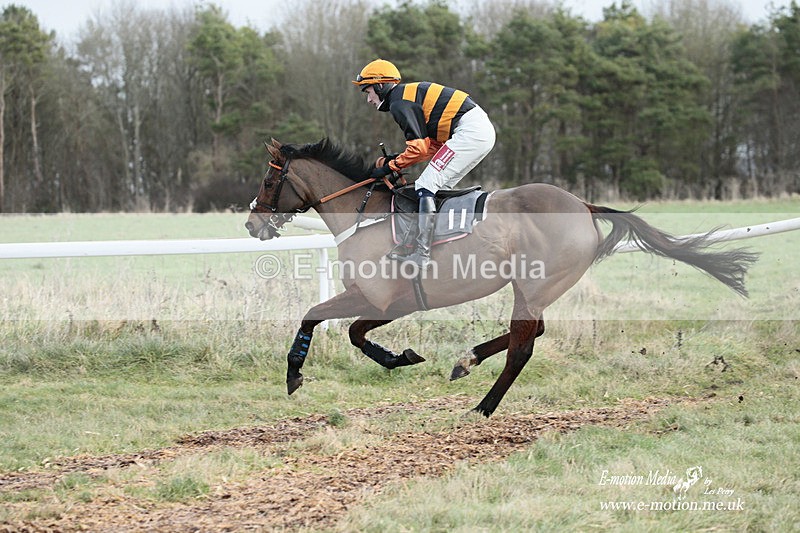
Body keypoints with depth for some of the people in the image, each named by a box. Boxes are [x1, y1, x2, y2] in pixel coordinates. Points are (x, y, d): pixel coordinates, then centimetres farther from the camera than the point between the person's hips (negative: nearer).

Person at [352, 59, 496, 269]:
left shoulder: (399, 103, -5)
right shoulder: (412, 94, 25)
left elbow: (419, 148, -12)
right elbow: (434, 145, 23)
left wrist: (390, 167, -1)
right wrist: (398, 158, 18)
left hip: (470, 131, -10)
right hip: (484, 130, 10)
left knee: (426, 186, -10)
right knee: (440, 188, 16)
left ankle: (422, 253, -16)